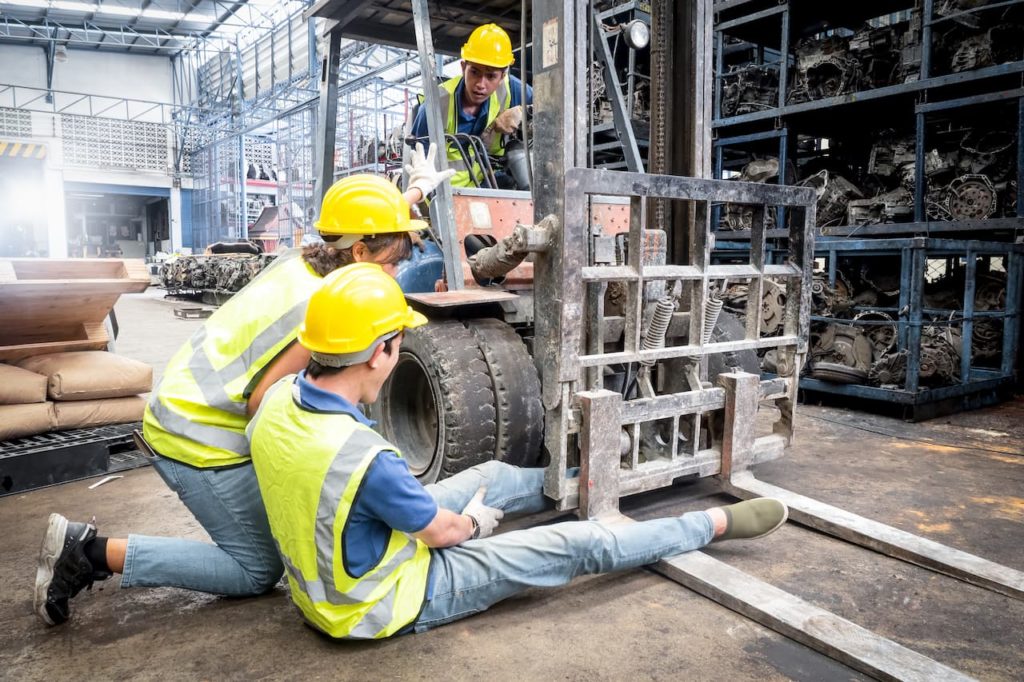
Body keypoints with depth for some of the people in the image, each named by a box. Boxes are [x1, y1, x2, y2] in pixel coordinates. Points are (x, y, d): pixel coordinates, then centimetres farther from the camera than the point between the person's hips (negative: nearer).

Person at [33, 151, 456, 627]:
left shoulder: (303, 260, 0)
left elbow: (364, 221, 20)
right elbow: (263, 401, -23)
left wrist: (415, 191, 28)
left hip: (181, 411, 10)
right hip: (200, 440, -10)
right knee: (259, 570, 4)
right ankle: (94, 551, -1)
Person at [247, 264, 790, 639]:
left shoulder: (278, 398, -15)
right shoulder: (365, 458, -38)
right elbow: (441, 530, -20)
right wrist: (471, 523, 3)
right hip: (389, 602, -7)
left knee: (493, 476, 16)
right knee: (580, 545, -2)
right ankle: (717, 523, 14)